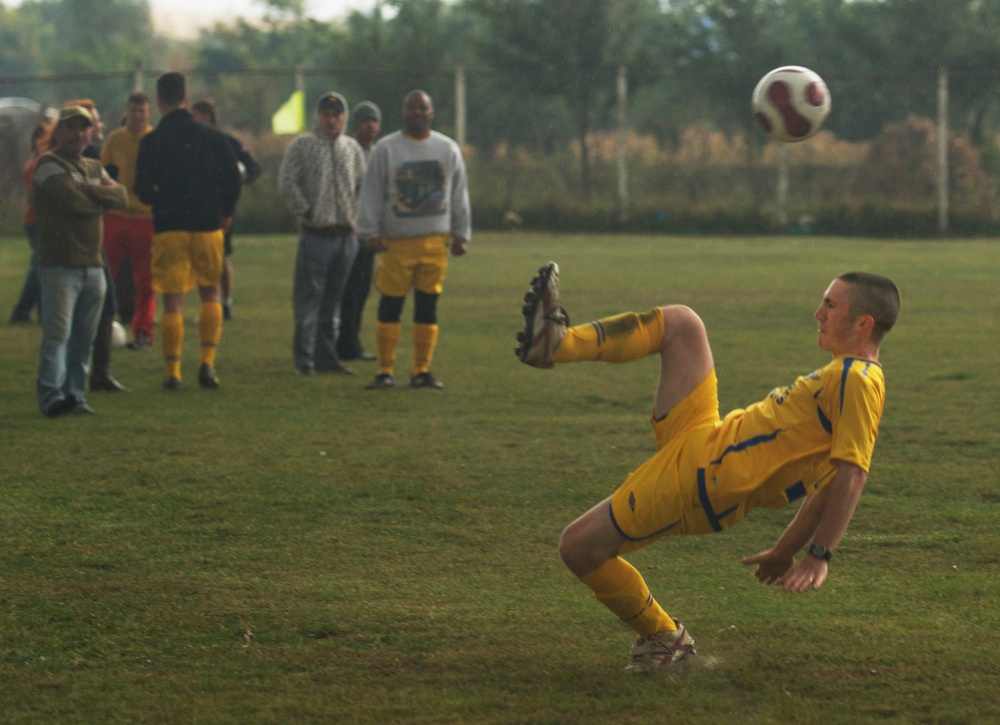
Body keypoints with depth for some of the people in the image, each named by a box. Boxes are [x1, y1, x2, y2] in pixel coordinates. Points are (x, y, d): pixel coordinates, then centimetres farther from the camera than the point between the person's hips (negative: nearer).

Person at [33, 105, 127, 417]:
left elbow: (121, 196, 5)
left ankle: (75, 395, 10)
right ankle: (52, 397, -17)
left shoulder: (94, 167, 20)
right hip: (60, 264, -7)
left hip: (93, 265, 7)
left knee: (84, 338, 6)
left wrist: (91, 190, -10)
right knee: (57, 333, -13)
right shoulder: (49, 164, -2)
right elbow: (72, 200, -17)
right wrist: (102, 197, 0)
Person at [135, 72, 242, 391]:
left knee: (173, 302, 1)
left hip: (168, 227, -2)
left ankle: (173, 372, -2)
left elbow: (143, 190, -7)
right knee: (210, 293, 17)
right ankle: (208, 362, 3)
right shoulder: (211, 136, 2)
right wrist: (226, 212, 15)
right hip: (208, 225, 2)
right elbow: (233, 177, 0)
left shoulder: (151, 141, -5)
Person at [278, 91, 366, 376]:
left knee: (333, 299, 10)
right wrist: (304, 212, -9)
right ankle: (304, 359, -4)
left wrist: (356, 217, 9)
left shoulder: (352, 148, 13)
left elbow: (364, 186, 20)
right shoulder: (303, 145, -2)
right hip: (316, 234, -5)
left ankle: (326, 356, 17)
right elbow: (287, 183, -8)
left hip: (346, 234, 5)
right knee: (308, 297, -5)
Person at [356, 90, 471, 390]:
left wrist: (461, 235, 10)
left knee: (428, 307, 5)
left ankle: (422, 371, 10)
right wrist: (371, 233, -5)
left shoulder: (448, 149, 11)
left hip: (435, 241, 3)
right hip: (397, 241, -3)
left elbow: (459, 194, 14)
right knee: (390, 306, -3)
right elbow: (372, 193, 2)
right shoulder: (386, 149, 2)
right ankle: (385, 371, 2)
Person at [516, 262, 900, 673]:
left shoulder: (859, 380, -16)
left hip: (705, 479, -10)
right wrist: (786, 551, 24)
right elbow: (825, 478, 20)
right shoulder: (847, 376, 15)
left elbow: (852, 474, -26)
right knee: (679, 323, 5)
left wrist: (819, 556, -29)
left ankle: (662, 637, 13)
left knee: (578, 548, -5)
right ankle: (554, 343, -3)